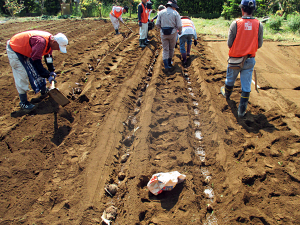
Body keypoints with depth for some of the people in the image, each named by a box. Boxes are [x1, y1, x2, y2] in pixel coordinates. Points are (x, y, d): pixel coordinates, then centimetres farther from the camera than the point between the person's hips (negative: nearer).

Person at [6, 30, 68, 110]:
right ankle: (23, 102, -3)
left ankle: (44, 92, 29)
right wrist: (48, 75, -34)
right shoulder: (41, 42, -38)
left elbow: (48, 57, 6)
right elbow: (36, 62, -37)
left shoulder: (50, 40, -9)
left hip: (26, 49, 9)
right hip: (14, 50, -9)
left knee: (37, 71, 12)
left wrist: (52, 71, 1)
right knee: (22, 76, -11)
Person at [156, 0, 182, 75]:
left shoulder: (161, 12, 2)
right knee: (171, 49, 19)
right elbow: (179, 26, -8)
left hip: (163, 33, 1)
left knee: (165, 50, 5)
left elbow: (157, 24, 2)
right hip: (172, 33, -1)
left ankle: (166, 67, -9)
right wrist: (179, 31, 13)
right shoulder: (175, 13, -5)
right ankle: (169, 63, 34)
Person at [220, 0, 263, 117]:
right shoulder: (259, 25, -6)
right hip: (250, 60, 1)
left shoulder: (235, 23, -14)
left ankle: (227, 94, 52)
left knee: (230, 80, 24)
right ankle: (241, 110, 11)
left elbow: (229, 43, -10)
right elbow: (259, 45, 0)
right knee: (246, 86, 7)